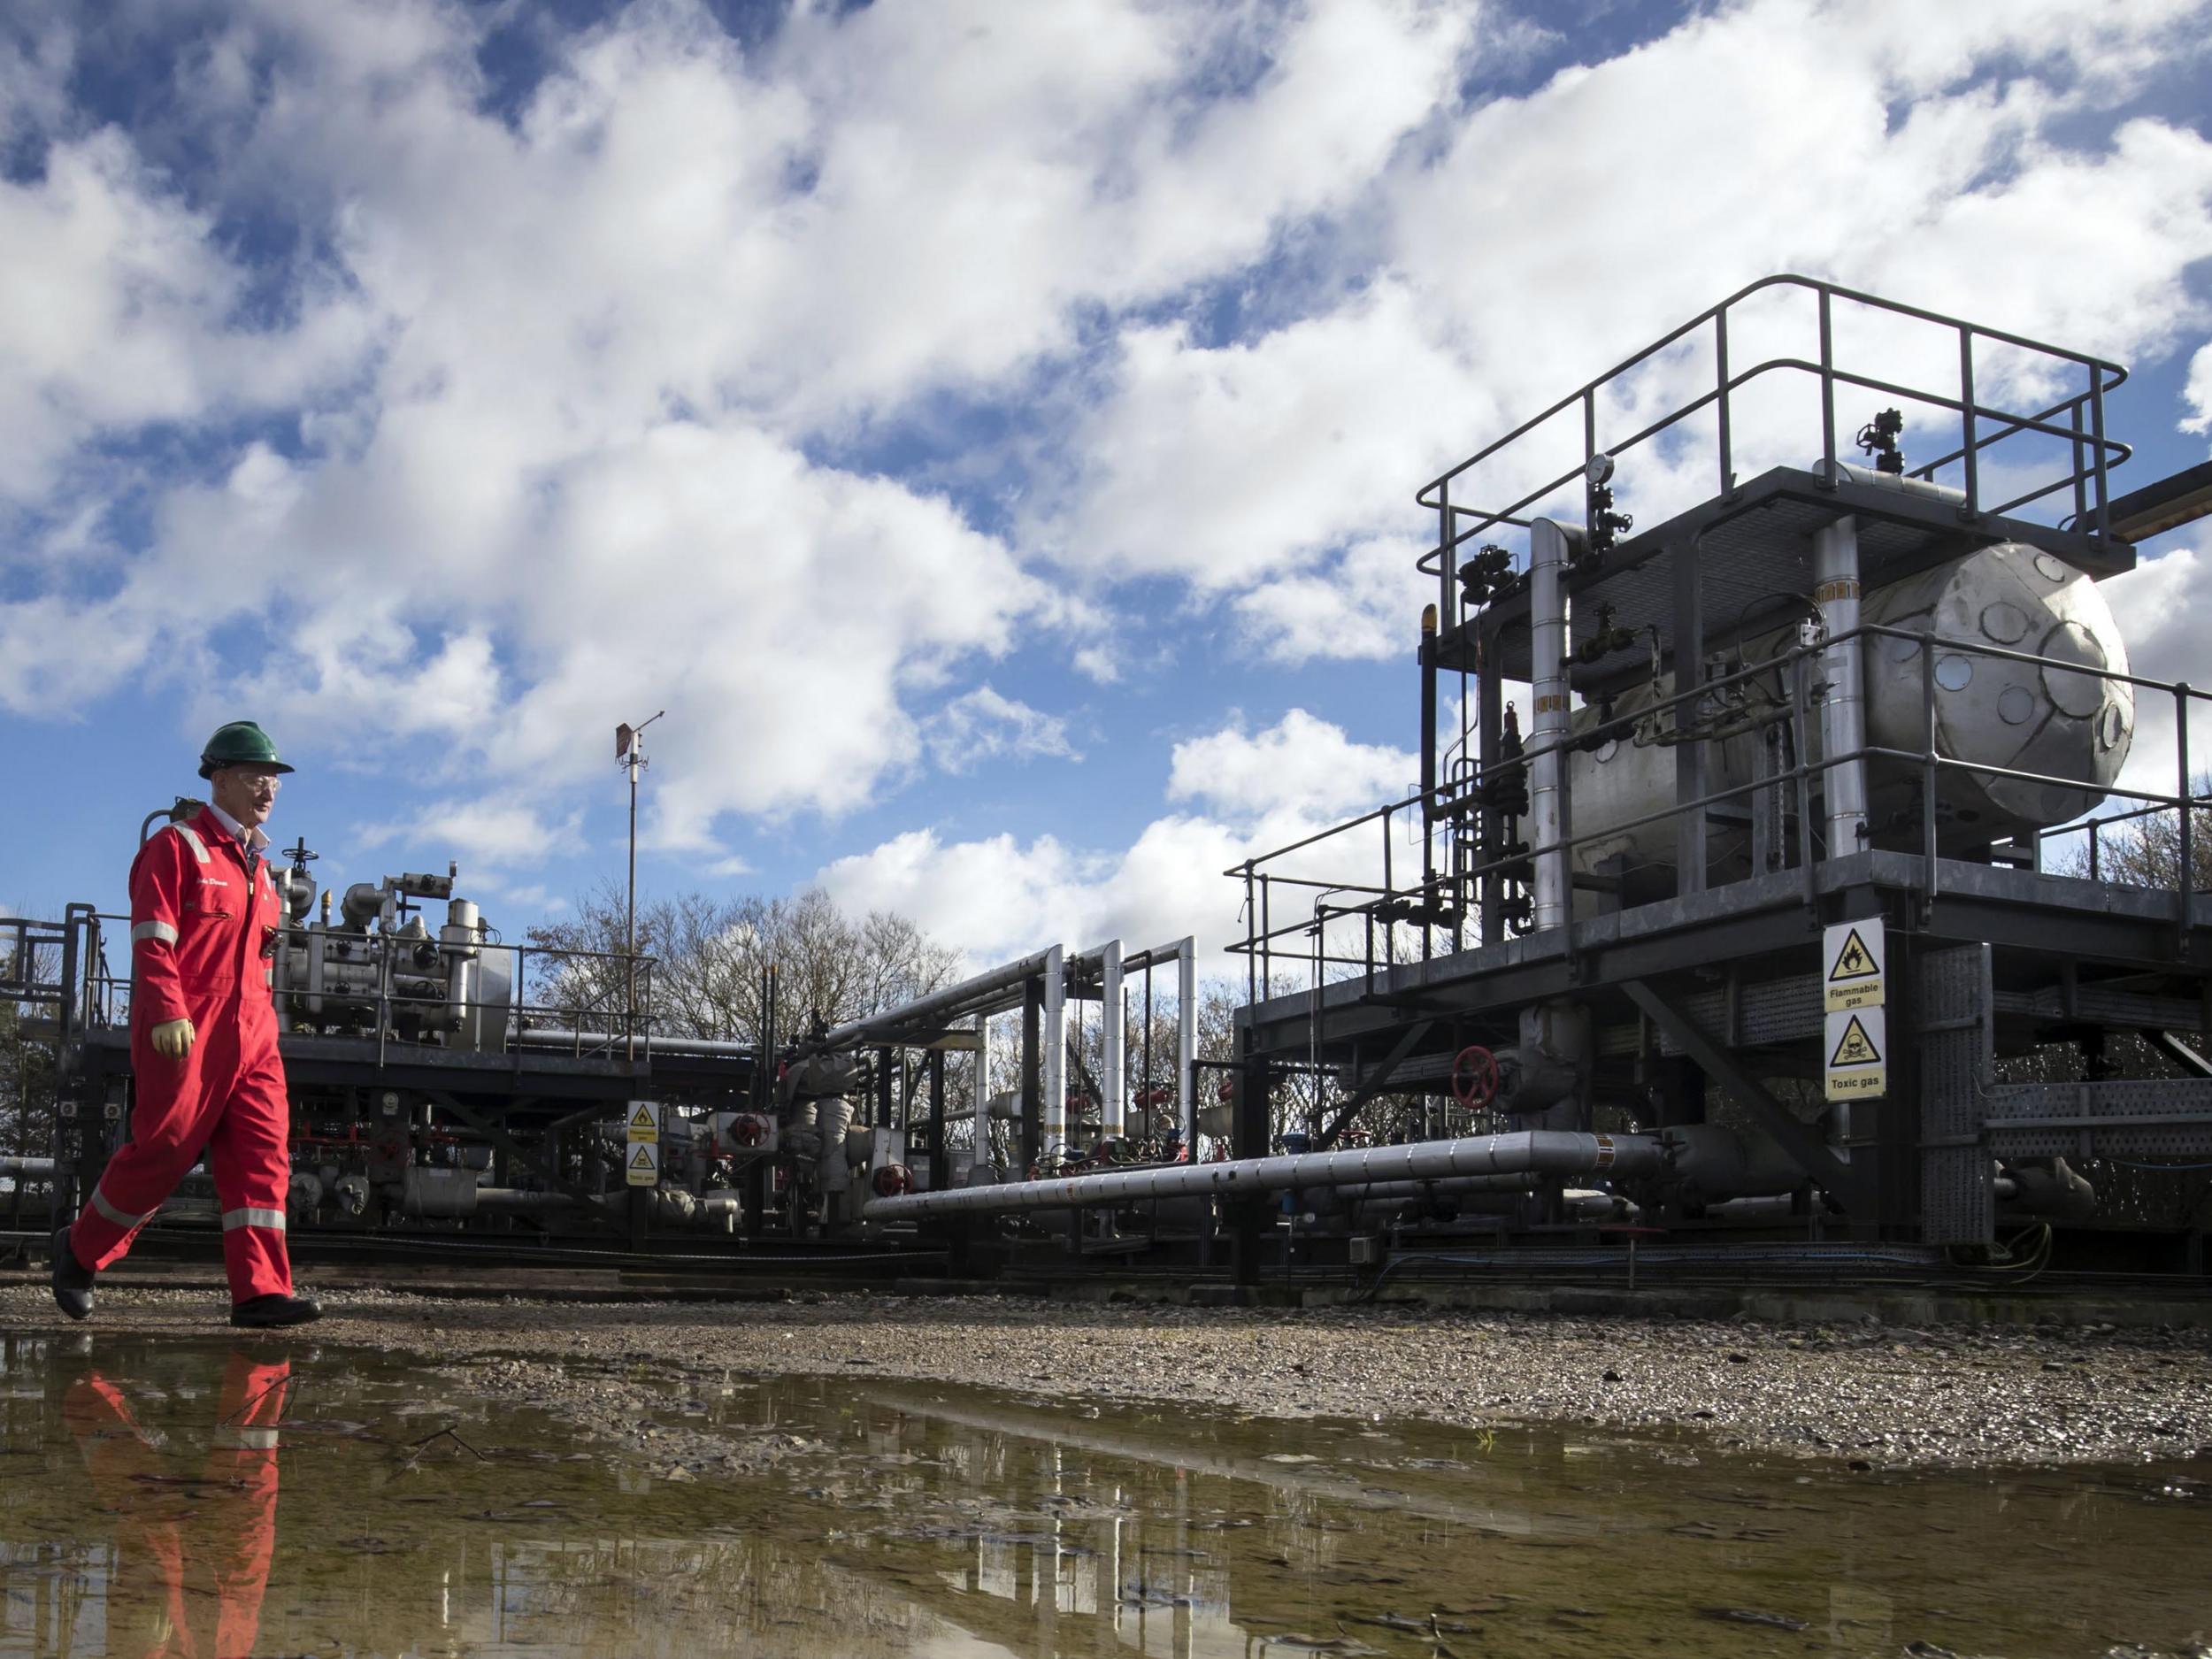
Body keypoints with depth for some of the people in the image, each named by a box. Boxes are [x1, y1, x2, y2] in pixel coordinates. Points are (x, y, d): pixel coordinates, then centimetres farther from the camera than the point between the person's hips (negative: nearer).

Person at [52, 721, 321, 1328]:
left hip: (251, 1032, 7)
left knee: (263, 1152, -4)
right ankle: (80, 1250, 20)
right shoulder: (177, 846, -1)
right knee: (166, 1146, -3)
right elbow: (152, 938, -11)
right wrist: (167, 1013, -21)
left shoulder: (258, 866, 22)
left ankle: (260, 1290, -6)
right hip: (184, 1030, -7)